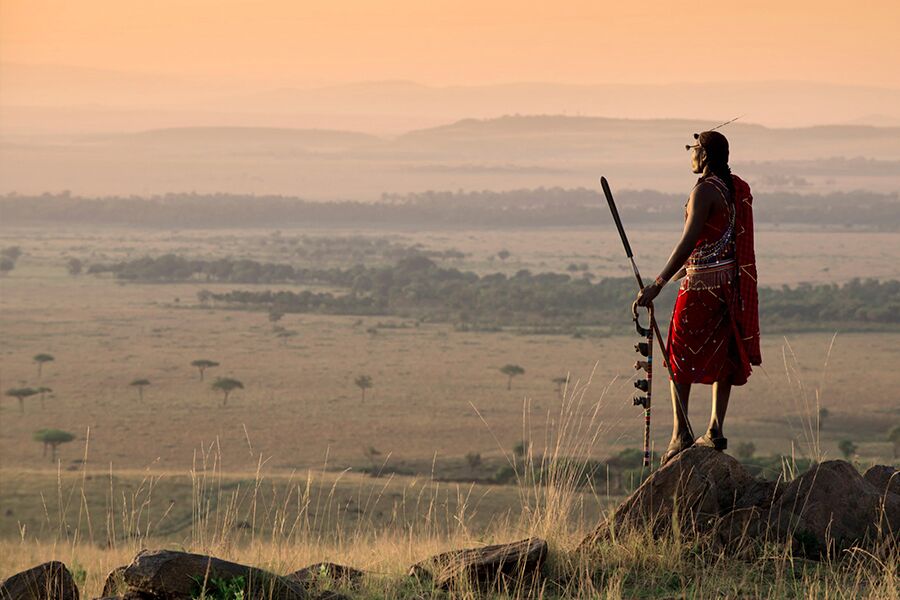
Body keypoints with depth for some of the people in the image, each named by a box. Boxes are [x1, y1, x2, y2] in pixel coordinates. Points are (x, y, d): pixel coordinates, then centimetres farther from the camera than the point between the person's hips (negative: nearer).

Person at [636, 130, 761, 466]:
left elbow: (688, 243, -22)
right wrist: (681, 272, 28)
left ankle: (681, 433, -4)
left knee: (680, 356, -1)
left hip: (702, 283, -8)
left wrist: (659, 284, -23)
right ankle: (716, 430, 11)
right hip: (731, 281, 8)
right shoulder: (737, 189, 11)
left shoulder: (705, 191, -15)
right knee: (722, 354, 11)